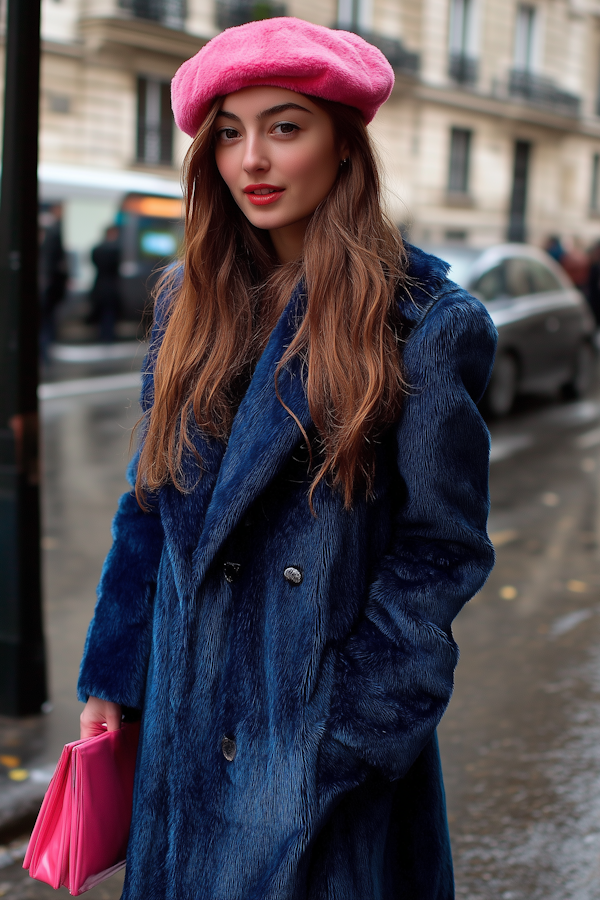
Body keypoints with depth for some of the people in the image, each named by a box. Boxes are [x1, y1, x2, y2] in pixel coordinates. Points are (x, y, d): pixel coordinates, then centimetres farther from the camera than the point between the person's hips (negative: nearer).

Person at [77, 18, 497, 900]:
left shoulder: (424, 323, -11)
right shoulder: (191, 302, 4)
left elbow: (441, 548, -9)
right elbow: (151, 504, 9)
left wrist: (352, 731, -12)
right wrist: (110, 679, 7)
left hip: (329, 732, -4)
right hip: (187, 717, 5)